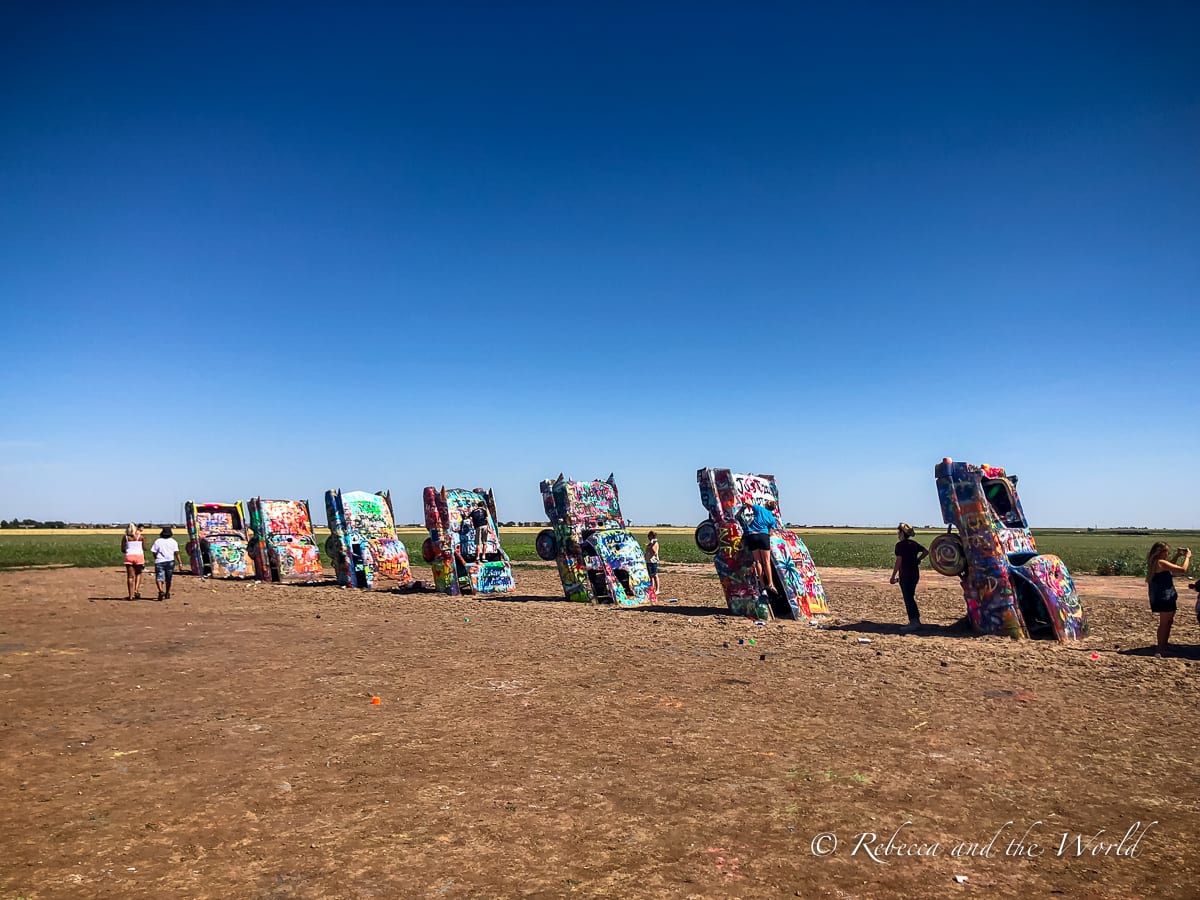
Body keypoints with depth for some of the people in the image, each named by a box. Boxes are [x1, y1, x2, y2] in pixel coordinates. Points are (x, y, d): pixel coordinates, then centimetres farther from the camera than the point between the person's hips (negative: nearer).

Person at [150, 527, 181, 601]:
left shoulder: (157, 541, 4)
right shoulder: (173, 541, 5)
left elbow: (154, 552, 0)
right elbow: (176, 553, -2)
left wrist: (156, 559, 17)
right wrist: (179, 563, -1)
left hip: (159, 562, -2)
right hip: (170, 561, 2)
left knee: (159, 578, -7)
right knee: (168, 579, 14)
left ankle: (161, 591, -30)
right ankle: (167, 594, 23)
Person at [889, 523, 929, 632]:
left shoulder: (900, 545, -14)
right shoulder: (914, 544, 8)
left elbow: (898, 562, -17)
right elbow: (926, 552, 15)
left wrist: (893, 576, -13)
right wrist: (917, 560, 17)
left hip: (905, 575, -8)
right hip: (915, 574, 8)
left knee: (908, 599, -3)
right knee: (911, 598, 17)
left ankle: (913, 622, -4)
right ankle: (916, 620, 21)